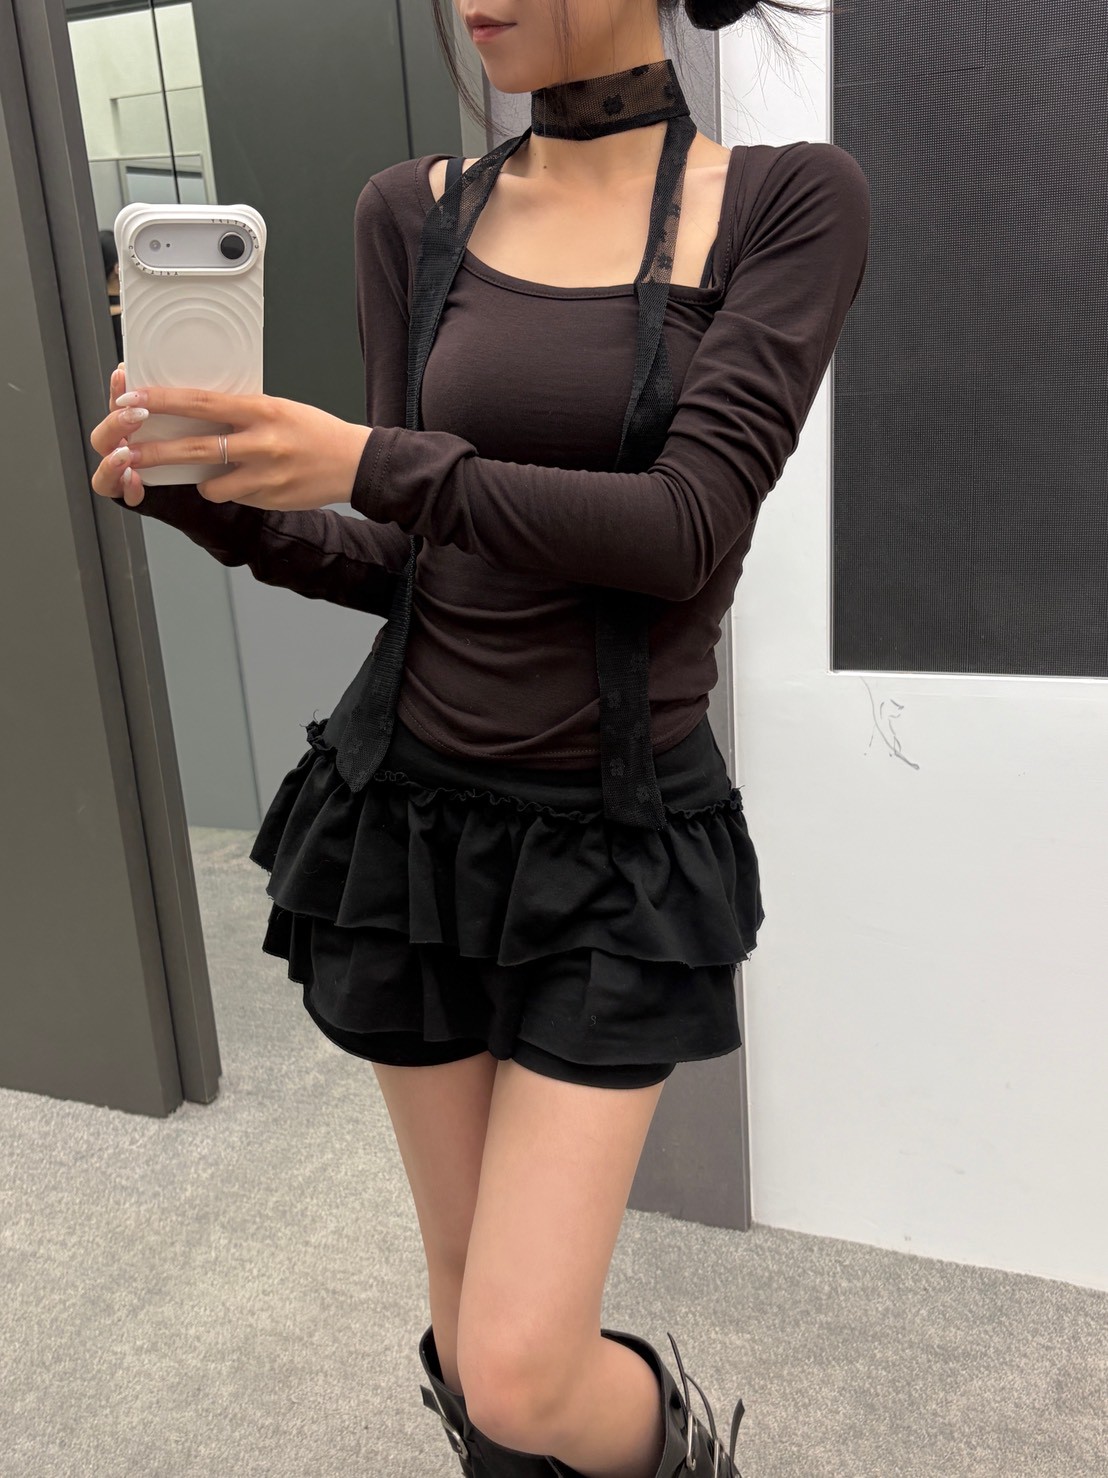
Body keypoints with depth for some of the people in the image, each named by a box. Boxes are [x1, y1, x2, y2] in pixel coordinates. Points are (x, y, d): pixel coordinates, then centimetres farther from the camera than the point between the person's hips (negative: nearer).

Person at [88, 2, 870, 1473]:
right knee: (469, 1305, 16)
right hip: (413, 812, 4)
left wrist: (372, 463, -23)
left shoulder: (791, 201, -4)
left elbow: (688, 529, -17)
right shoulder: (415, 212, 5)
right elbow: (402, 562, 6)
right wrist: (222, 506, -11)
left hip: (620, 846, -3)